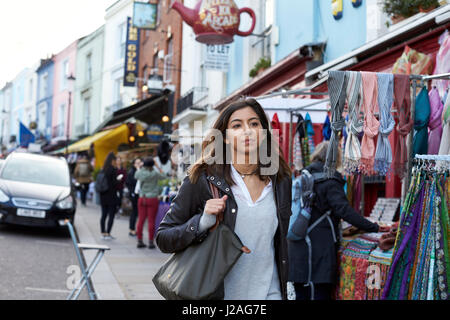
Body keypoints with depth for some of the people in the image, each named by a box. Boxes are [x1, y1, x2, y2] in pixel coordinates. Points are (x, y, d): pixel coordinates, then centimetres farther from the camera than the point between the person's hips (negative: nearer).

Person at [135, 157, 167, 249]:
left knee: (141, 220, 6)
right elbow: (164, 177, 7)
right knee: (151, 221, -1)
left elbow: (136, 176, 21)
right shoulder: (155, 174, -9)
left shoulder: (140, 172, -2)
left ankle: (140, 241, 9)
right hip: (152, 199, -3)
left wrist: (143, 168, 26)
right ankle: (151, 242, 1)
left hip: (142, 199, 3)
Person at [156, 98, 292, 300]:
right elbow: (163, 239, -6)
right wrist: (202, 223, -21)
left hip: (269, 293, 3)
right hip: (216, 293, -2)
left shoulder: (281, 181, 4)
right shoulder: (202, 180, -8)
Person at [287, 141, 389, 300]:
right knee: (321, 294, -1)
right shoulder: (330, 181, -10)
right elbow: (344, 210, -17)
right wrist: (374, 227, -14)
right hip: (320, 250, -7)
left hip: (297, 248, 7)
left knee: (301, 294, 13)